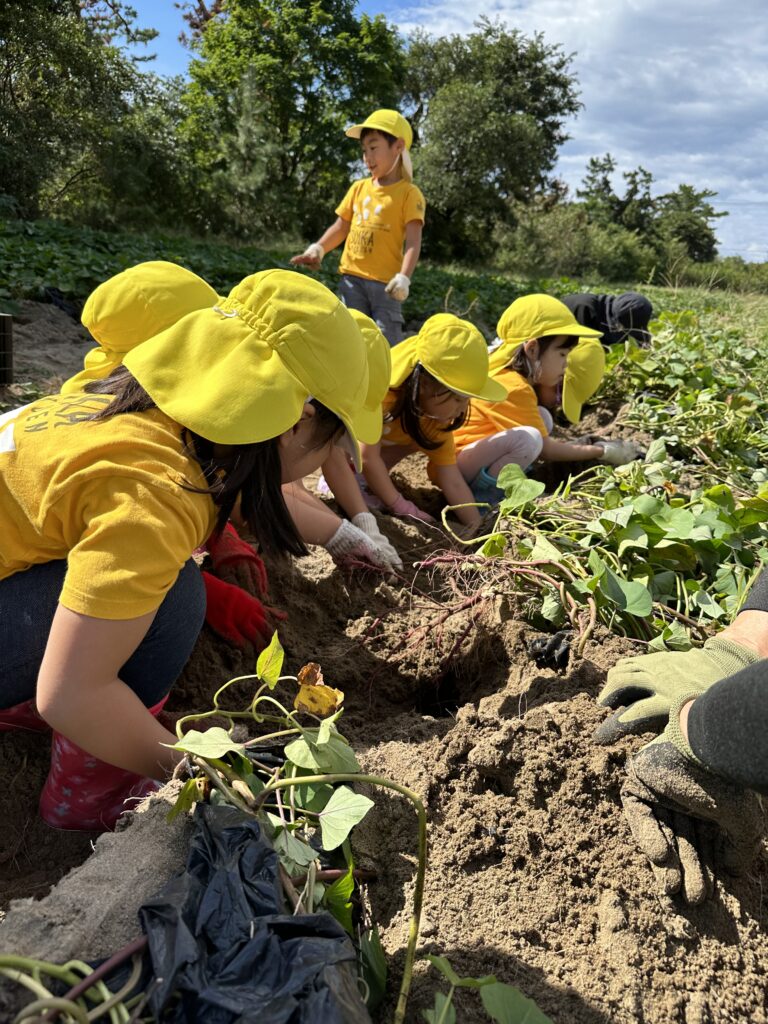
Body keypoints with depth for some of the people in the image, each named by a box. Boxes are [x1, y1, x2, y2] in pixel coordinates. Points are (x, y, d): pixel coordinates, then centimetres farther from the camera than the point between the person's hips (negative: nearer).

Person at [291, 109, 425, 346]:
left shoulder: (409, 193, -3)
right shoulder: (358, 188, 14)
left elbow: (413, 242, -11)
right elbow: (341, 227, 19)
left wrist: (403, 277, -24)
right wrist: (317, 249, 3)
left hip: (385, 281, -5)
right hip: (352, 276, 5)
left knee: (387, 342, -4)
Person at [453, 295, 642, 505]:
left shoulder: (505, 371, 6)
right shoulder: (513, 388, -22)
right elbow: (546, 450, -14)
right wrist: (602, 451, -6)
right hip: (454, 463, -10)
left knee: (542, 417, 5)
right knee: (528, 437, -31)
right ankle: (484, 492, -13)